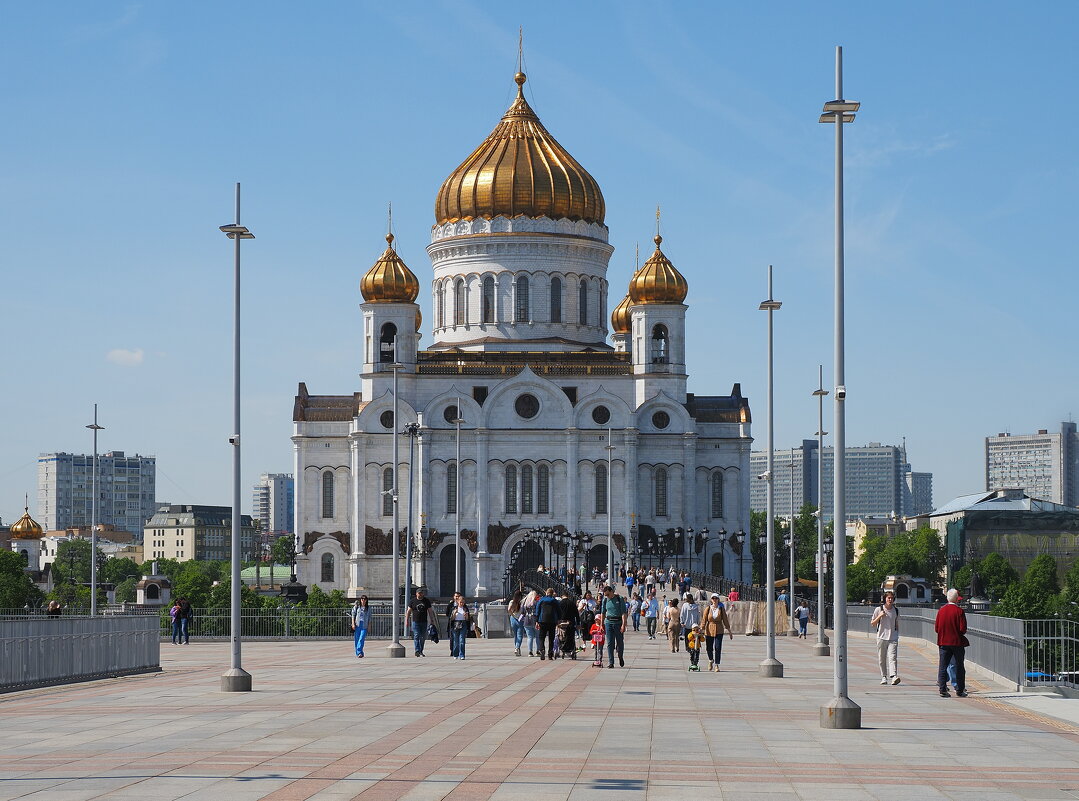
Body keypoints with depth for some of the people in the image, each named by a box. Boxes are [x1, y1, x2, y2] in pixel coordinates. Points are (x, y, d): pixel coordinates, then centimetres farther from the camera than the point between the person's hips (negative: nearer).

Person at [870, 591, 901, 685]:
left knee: (892, 657, -15)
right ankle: (884, 677, 18)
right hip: (881, 637, 0)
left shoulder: (896, 611, 9)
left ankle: (894, 676, -28)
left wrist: (897, 635, 17)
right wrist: (879, 616, -10)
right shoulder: (878, 609, 2)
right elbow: (872, 623, 5)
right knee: (882, 659, 5)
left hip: (893, 638, 0)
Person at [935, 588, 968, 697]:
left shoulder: (941, 610, 1)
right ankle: (960, 690, 10)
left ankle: (942, 689, -2)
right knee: (959, 667, 7)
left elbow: (936, 628, 3)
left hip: (943, 642, 3)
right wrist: (961, 633, 8)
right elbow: (963, 629, -13)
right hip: (957, 642, -3)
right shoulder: (959, 611, -11)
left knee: (943, 666, 5)